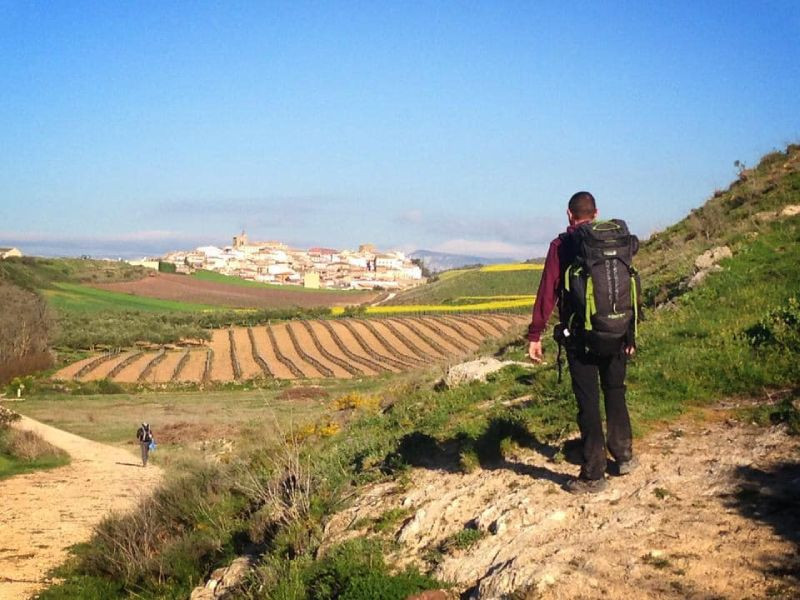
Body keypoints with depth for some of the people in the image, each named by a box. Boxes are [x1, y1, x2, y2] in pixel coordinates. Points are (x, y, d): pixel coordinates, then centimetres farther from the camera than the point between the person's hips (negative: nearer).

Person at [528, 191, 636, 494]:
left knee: (588, 403, 2)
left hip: (580, 336, -3)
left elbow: (547, 292, -9)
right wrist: (631, 333, 13)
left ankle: (593, 474, 7)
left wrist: (535, 335, -6)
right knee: (615, 394, 22)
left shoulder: (561, 245, -6)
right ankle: (624, 454, 30)